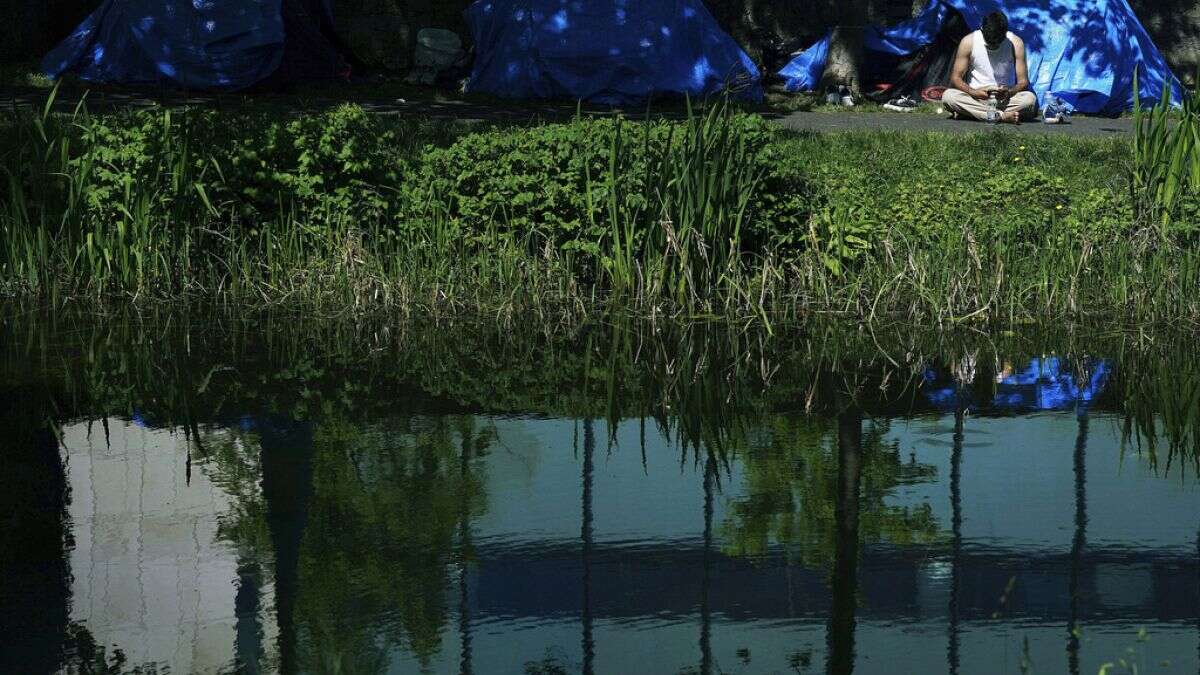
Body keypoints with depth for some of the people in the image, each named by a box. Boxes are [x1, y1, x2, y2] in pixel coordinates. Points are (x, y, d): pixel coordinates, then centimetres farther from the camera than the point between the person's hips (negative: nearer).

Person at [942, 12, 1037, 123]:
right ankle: (1003, 116, -33)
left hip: (1006, 100, 0)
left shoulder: (1016, 43, -7)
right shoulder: (969, 42, -8)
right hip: (975, 97, 0)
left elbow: (1023, 81, -6)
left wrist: (1009, 92, -28)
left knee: (1030, 98, -30)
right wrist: (973, 92, -27)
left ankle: (972, 113, -26)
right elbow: (956, 78, -6)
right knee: (948, 96, -30)